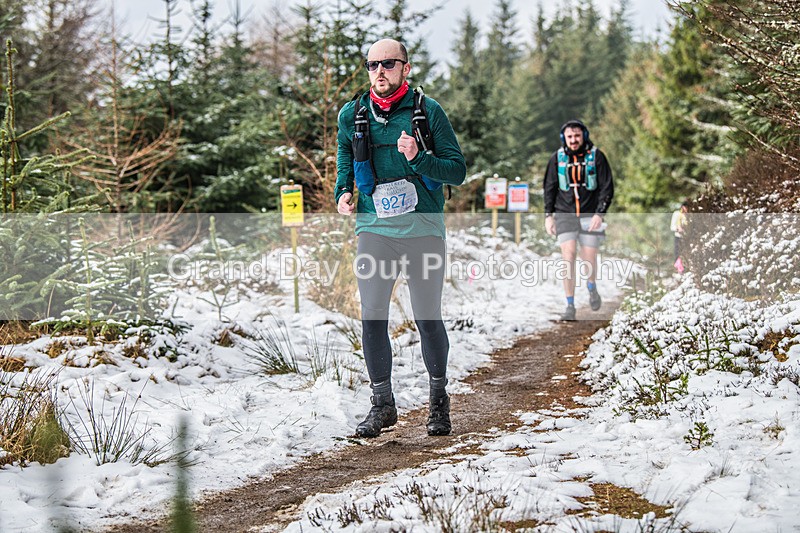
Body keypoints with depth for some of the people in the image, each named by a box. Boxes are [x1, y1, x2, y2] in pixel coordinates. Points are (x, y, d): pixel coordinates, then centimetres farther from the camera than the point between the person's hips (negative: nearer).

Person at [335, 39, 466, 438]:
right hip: (374, 228, 2)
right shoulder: (352, 115, 6)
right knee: (372, 318, -3)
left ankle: (438, 398, 23)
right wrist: (343, 192, 4)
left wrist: (418, 158, -19)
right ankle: (382, 404, 12)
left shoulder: (428, 111, -3)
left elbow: (458, 171, -3)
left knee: (428, 319, 2)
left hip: (423, 229, -2)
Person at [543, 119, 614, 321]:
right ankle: (570, 306, -7)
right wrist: (548, 215, 4)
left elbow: (607, 187, -2)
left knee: (589, 258, -1)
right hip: (565, 213, 1)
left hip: (590, 214, -1)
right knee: (568, 255, -11)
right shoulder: (558, 158, 3)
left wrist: (599, 214, -12)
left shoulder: (596, 156, -3)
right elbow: (549, 188, 11)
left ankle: (592, 288, 33)